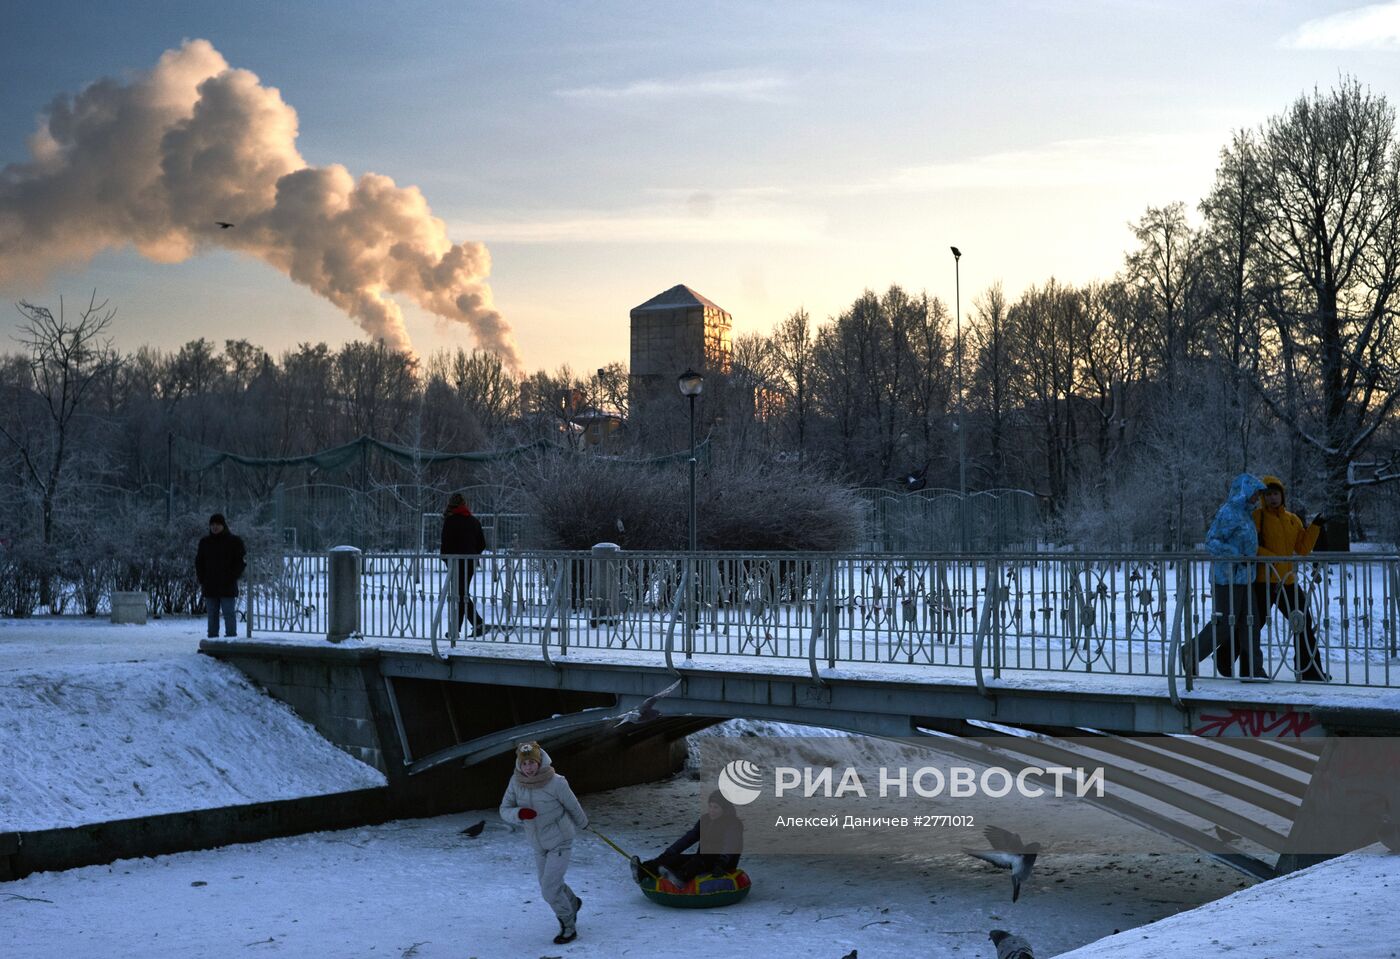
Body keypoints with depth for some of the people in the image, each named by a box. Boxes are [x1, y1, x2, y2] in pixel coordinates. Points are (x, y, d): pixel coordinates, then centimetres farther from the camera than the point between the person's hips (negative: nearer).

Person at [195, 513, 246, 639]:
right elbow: (199, 562, 17)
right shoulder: (205, 542, 12)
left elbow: (241, 562, -1)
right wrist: (202, 580, 6)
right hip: (210, 587, 4)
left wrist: (231, 578, -11)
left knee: (229, 614, -6)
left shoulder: (234, 541, 0)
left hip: (228, 587, -4)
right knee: (212, 616, 7)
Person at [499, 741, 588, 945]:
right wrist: (519, 813, -30)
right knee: (550, 884, 19)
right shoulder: (516, 782, -14)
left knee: (549, 889, -9)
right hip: (539, 844, 5)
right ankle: (572, 903, 51)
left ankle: (569, 927, 14)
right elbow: (504, 810, -8)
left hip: (560, 842, -5)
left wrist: (582, 824, 9)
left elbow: (573, 806, -8)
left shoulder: (556, 783, -26)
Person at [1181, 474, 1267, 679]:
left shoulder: (1246, 513, 15)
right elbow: (1211, 542, -19)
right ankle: (1192, 653, 13)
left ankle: (1253, 669, 11)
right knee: (1224, 623, -4)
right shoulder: (1227, 513, -13)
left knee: (1248, 623, 5)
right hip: (1227, 578, -9)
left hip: (1244, 578, 9)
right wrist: (1237, 556, -26)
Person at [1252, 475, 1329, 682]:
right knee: (1255, 624, -2)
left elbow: (1302, 549, 9)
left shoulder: (1293, 519, 14)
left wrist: (1315, 527, 1)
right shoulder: (1257, 516, -4)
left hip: (1288, 581, 6)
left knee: (1304, 624, 9)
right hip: (1263, 581, -6)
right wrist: (1269, 557, -25)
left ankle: (1310, 670, 18)